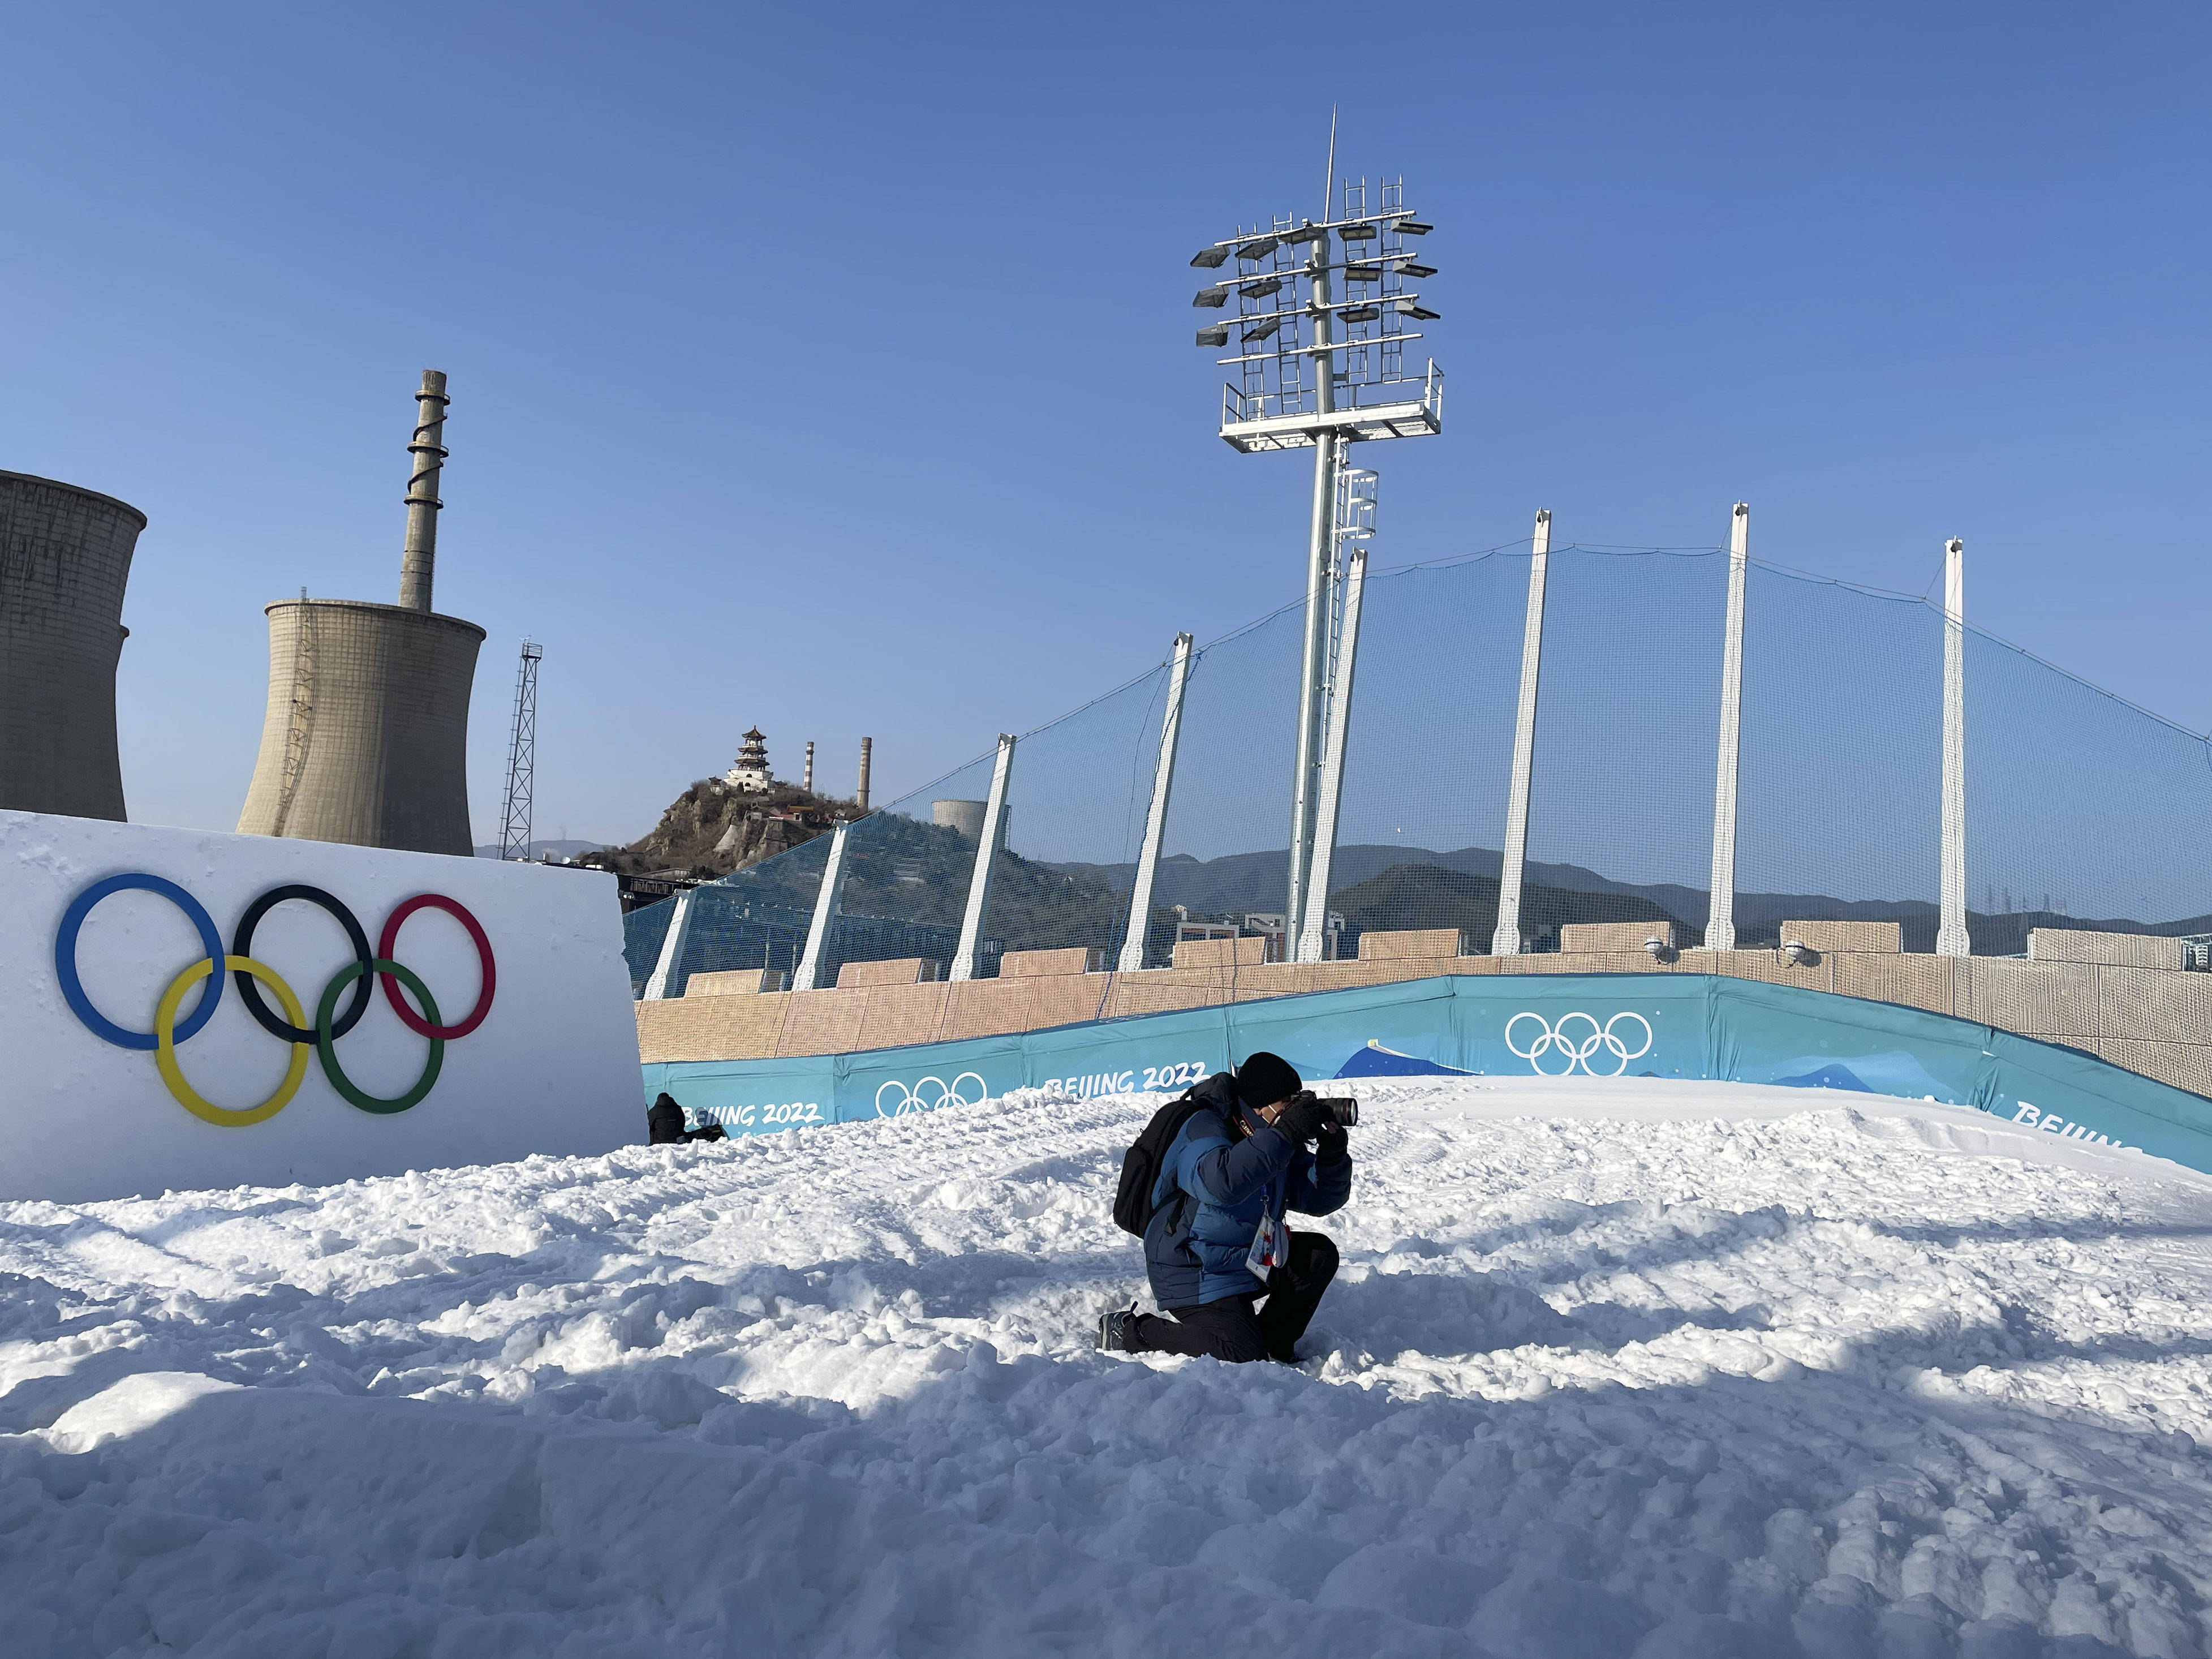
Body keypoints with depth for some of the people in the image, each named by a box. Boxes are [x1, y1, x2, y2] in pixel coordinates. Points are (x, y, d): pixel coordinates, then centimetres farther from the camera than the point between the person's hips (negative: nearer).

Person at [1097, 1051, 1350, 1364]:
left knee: (1319, 1253, 0)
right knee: (1244, 1354, -20)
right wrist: (1286, 1133, -39)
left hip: (1251, 1259, 8)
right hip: (1194, 1272, -8)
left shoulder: (1280, 1144, 4)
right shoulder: (1204, 1129, -21)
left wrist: (1333, 1154, -17)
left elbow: (1320, 1199, 5)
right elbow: (1220, 1182, -43)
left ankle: (1273, 1341, 12)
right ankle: (1128, 1331, -6)